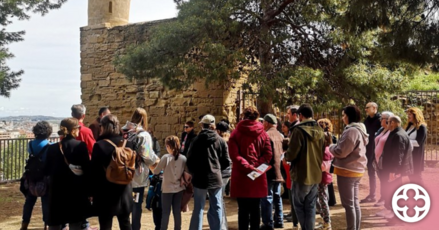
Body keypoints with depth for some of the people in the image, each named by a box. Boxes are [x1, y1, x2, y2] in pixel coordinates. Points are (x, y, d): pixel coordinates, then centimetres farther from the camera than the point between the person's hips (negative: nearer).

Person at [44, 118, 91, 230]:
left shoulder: (52, 148, -1)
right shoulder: (81, 146, -9)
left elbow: (47, 171, 4)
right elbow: (87, 170, -10)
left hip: (57, 192, 2)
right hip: (76, 192, -2)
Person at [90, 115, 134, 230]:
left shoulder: (99, 145, -14)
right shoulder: (127, 143, -1)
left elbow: (94, 171, -10)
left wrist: (92, 192, -1)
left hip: (105, 193, -4)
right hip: (124, 192, 5)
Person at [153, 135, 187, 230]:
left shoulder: (165, 157, -14)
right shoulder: (183, 158, -4)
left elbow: (156, 172, -8)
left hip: (167, 189, -3)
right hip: (179, 188, 3)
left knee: (165, 212, 5)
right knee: (177, 212, 10)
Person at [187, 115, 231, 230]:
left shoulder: (196, 140, -5)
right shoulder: (220, 141, -1)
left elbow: (190, 160, -2)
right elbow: (227, 162, 1)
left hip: (200, 178, -1)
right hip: (216, 178, 1)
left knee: (198, 208, 7)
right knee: (216, 208, 11)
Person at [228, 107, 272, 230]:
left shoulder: (236, 133, 0)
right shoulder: (263, 133, 5)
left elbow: (234, 155, -13)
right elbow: (268, 154, -3)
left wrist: (247, 167, -16)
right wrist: (256, 166, -8)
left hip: (241, 176, -2)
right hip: (258, 177, 2)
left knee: (243, 209, 2)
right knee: (256, 208, 10)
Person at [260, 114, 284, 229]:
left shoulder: (266, 135, -13)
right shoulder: (280, 135, 12)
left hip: (269, 171, -8)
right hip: (278, 171, 8)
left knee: (267, 197, -3)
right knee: (277, 196, 15)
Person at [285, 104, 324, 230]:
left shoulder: (298, 130, -17)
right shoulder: (320, 131, 4)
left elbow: (292, 154, -18)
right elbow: (322, 153, 13)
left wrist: (286, 156, 3)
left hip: (302, 174, -6)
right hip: (316, 174, 6)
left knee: (299, 205, 8)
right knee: (310, 206, 12)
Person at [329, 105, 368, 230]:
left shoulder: (351, 130, -19)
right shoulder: (360, 129, 14)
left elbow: (341, 152, -19)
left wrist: (331, 147, -1)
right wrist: (335, 147, 10)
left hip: (347, 170, -10)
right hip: (356, 170, 10)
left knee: (348, 204, -3)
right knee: (355, 202, 15)